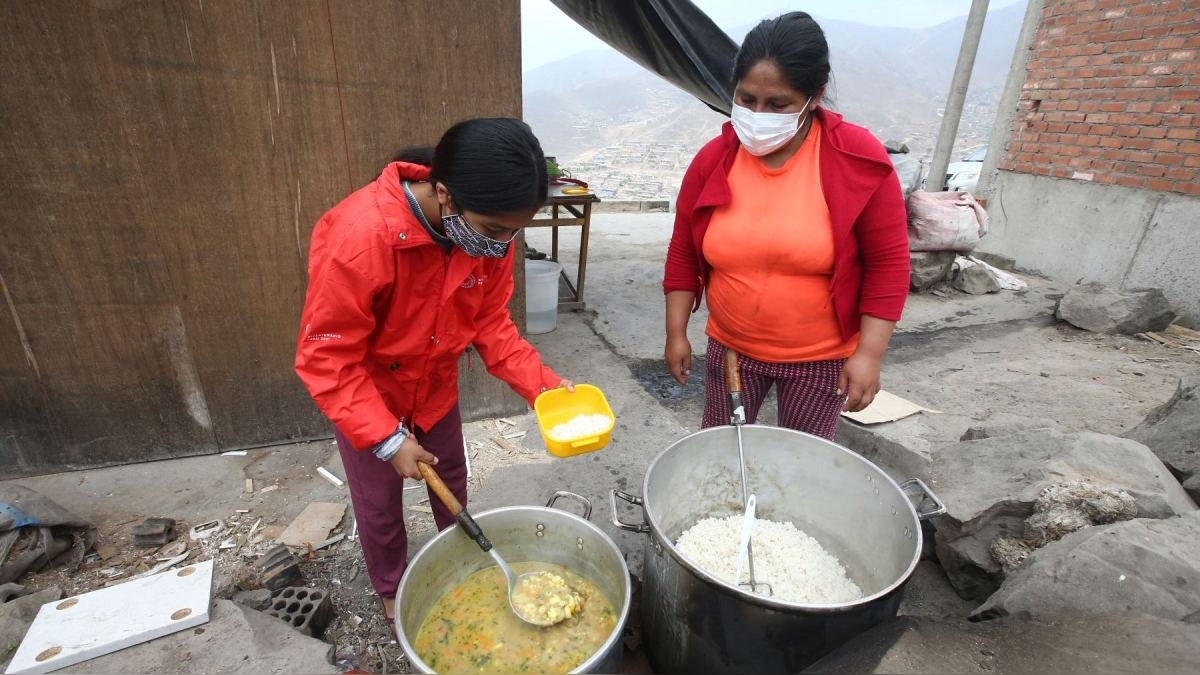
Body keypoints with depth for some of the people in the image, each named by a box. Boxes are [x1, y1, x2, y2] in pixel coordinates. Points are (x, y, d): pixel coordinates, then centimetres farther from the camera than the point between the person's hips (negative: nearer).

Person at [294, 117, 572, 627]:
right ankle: (392, 593, 42)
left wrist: (541, 384, -21)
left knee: (452, 482, 21)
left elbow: (490, 321, -10)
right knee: (380, 505, 13)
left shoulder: (488, 231, -20)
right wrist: (386, 438, -28)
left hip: (435, 385, 5)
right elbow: (326, 358, -28)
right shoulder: (360, 235, -37)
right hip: (363, 394, -4)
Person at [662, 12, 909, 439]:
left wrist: (868, 354, -13)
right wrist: (676, 333, -1)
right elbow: (684, 255, 0)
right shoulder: (712, 160, -7)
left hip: (822, 358, -2)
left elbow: (888, 263, -10)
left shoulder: (858, 159, -14)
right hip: (730, 348, 2)